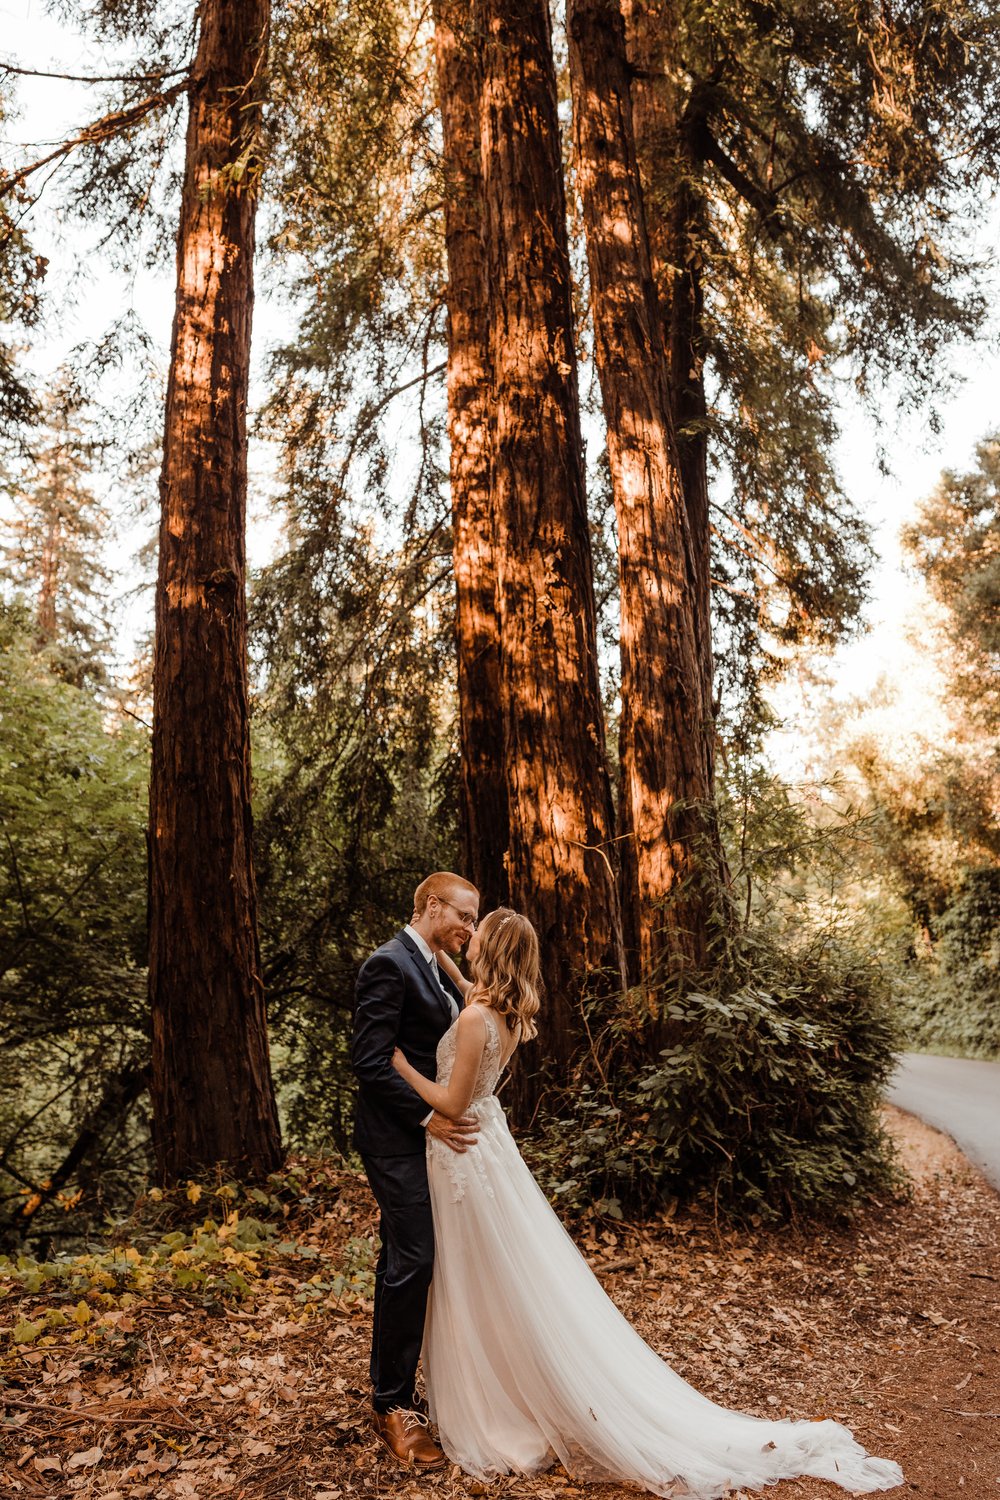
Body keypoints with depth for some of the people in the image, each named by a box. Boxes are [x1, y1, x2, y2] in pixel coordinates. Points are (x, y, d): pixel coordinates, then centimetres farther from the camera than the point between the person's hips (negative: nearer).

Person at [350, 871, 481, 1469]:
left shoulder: (437, 970, 14)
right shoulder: (389, 964, -16)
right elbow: (372, 1060, -21)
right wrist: (429, 1116, -21)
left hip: (437, 1132, 9)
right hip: (401, 1139, -9)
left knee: (439, 1258, 13)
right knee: (411, 1260, -4)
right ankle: (393, 1404, 10)